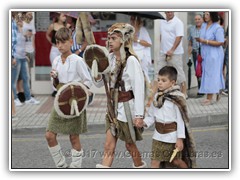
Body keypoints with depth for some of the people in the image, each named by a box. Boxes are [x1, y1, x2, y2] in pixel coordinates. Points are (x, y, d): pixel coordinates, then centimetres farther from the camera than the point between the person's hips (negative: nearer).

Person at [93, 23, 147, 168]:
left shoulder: (131, 60, -16)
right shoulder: (110, 58, 4)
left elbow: (139, 88, -18)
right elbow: (100, 83, 11)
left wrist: (139, 115, -21)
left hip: (127, 107, -6)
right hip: (113, 107, 6)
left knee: (130, 144, 11)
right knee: (109, 145, 1)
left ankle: (139, 165, 35)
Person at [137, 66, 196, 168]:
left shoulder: (176, 98, -12)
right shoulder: (157, 97, 5)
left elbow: (180, 120, -13)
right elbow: (151, 115, 7)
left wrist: (180, 139, -16)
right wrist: (144, 123, -13)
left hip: (172, 135, -5)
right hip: (158, 135, 5)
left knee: (176, 161, 9)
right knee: (154, 161, 1)